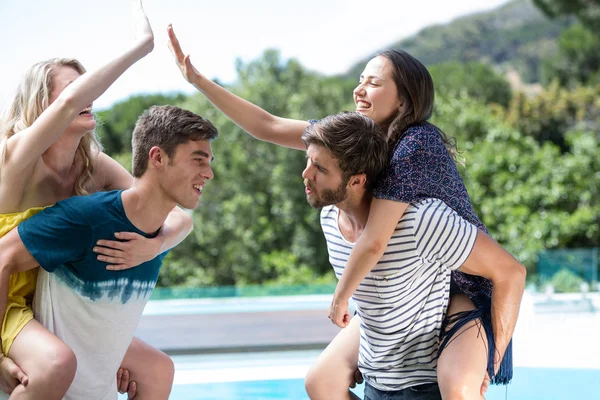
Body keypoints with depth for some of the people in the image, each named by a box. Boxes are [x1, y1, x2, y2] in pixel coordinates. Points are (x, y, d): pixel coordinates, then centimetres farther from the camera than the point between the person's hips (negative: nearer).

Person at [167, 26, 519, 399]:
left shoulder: (418, 143, -25)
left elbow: (374, 240, -28)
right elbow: (269, 126, 4)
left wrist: (340, 297, -13)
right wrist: (198, 79, 1)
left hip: (466, 287, -8)